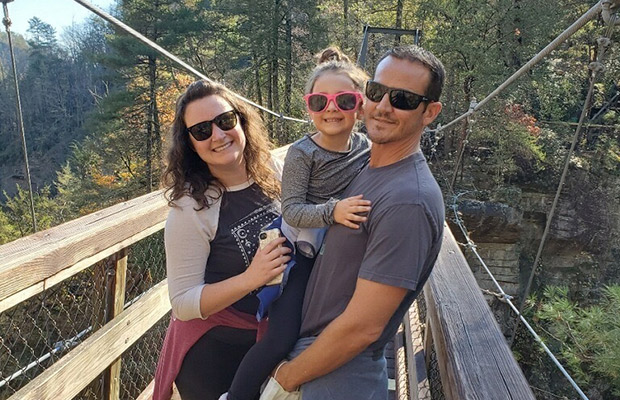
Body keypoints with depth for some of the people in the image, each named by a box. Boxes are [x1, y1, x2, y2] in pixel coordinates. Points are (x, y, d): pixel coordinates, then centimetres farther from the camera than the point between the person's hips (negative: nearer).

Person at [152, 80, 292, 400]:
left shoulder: (272, 173, -9)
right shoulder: (190, 209, -23)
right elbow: (183, 304, -20)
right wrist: (250, 279, -32)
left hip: (271, 335, 5)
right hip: (212, 350, -5)